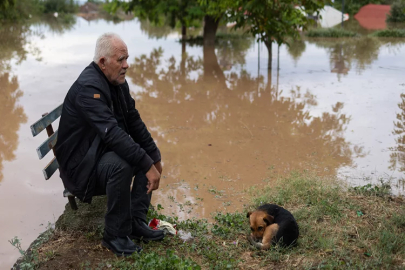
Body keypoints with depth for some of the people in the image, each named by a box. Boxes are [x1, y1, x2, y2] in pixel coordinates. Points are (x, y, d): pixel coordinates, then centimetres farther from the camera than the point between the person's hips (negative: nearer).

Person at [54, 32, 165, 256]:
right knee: (120, 165, -34)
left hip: (103, 151, 10)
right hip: (80, 162, -10)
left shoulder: (118, 82, 2)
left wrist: (154, 157, 0)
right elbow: (113, 133, -36)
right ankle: (115, 235, -16)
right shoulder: (88, 87, -27)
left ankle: (136, 222, 3)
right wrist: (148, 165, -36)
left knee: (147, 154, 1)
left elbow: (134, 122, 7)